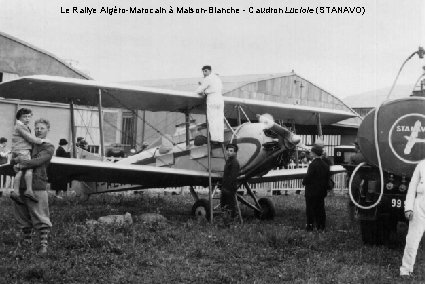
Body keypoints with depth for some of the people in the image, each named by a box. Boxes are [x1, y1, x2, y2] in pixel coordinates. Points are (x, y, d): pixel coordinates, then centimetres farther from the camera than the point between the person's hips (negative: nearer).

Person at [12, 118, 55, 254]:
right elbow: (15, 159, 15)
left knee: (40, 217, -6)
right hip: (21, 184, 6)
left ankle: (43, 244, -3)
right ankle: (26, 240, 25)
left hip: (37, 185, -5)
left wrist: (20, 163, -16)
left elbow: (37, 161, -13)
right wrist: (16, 163, -8)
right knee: (22, 215, 11)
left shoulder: (49, 148, 3)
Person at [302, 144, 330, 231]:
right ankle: (321, 226, 17)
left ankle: (310, 226, 6)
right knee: (320, 209, 12)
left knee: (311, 209, 2)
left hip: (311, 192, -7)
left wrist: (304, 182, 1)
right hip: (322, 191, 7)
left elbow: (308, 177, -19)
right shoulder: (325, 165, 5)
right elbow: (327, 178, 10)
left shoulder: (313, 165, -20)